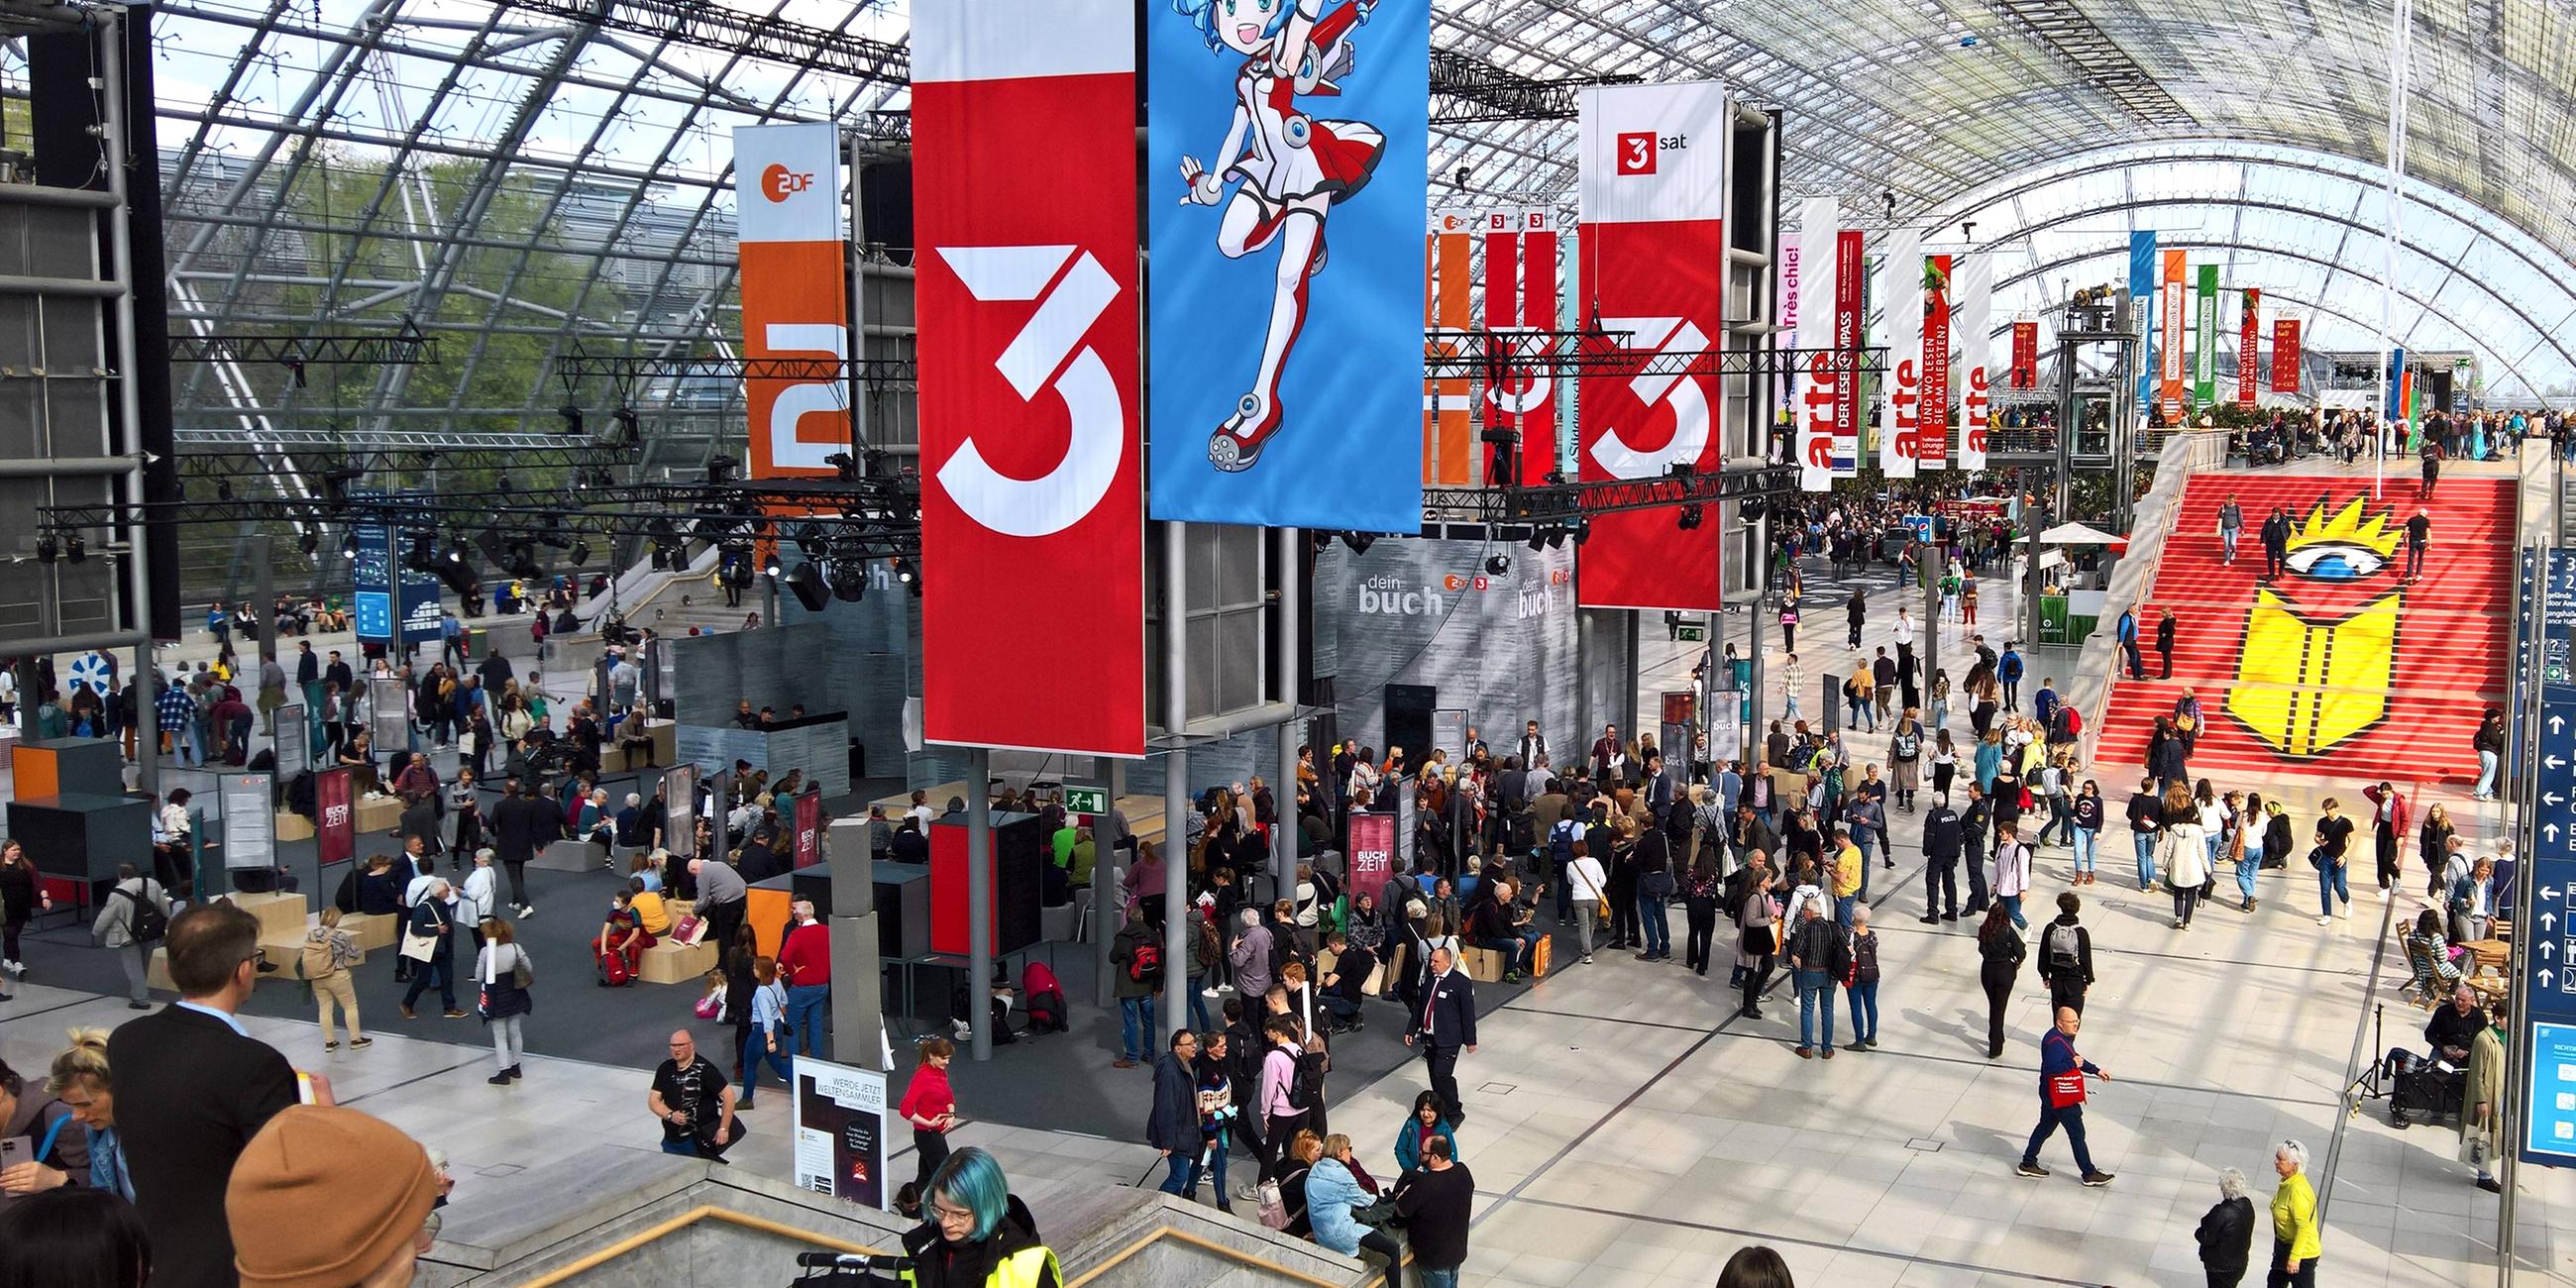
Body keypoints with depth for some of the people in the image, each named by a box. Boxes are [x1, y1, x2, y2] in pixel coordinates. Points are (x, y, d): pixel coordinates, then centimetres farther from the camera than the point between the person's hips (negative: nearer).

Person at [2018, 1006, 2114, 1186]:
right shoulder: (2055, 1043, -27)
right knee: (2077, 1134, 0)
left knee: (2045, 1127, 20)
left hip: (2051, 1096, 11)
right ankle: (2090, 1174, 11)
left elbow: (2074, 1057, 22)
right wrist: (2073, 1064, -25)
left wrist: (2096, 1070, 21)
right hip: (2061, 1099, -11)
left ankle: (2028, 1164, 29)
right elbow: (2050, 1069, -34)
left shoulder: (2064, 1037, 7)